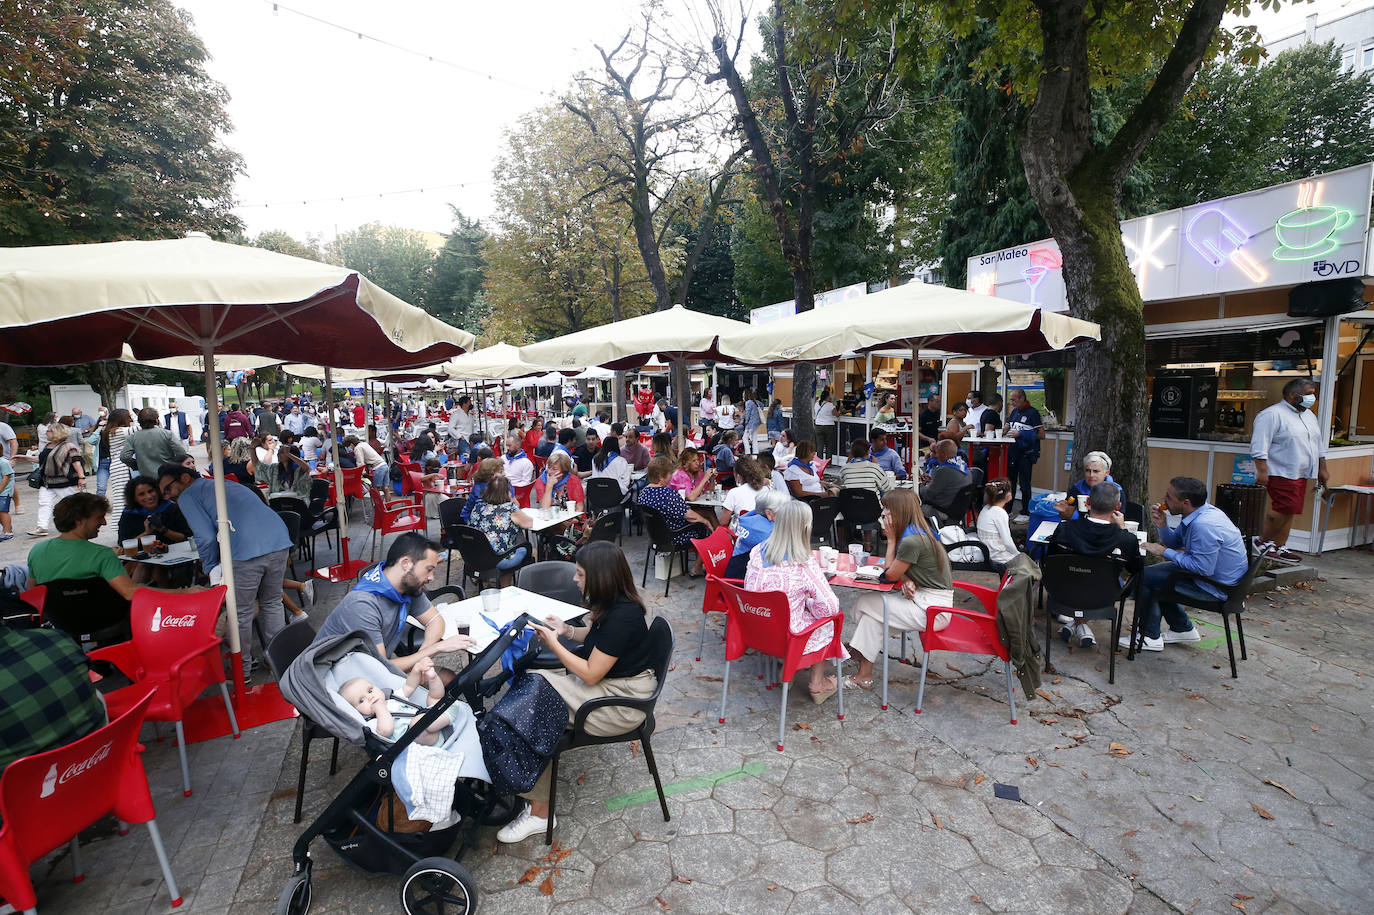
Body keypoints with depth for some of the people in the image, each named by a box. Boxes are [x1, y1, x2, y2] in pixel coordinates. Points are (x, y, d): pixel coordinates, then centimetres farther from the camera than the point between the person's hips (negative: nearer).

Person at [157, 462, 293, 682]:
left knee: (240, 613, 11)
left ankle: (242, 670, 24)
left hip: (247, 552, -7)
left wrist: (211, 568, 14)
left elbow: (206, 538, 0)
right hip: (280, 542, 7)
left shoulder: (188, 496, 11)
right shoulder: (228, 485, 32)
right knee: (272, 604, 23)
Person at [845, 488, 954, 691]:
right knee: (867, 601, 3)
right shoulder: (919, 533, 8)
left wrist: (891, 539, -6)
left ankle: (864, 676, 5)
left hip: (932, 609, -9)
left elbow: (890, 574, -9)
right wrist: (907, 581, -8)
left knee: (870, 605, -4)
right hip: (928, 600, 9)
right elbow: (901, 570, 15)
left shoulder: (912, 541, -23)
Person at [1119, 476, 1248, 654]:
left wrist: (1166, 552, -21)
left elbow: (1203, 568, -30)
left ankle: (1150, 637, 4)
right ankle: (1183, 629, 29)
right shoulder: (1200, 512, 0)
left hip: (1216, 587, -10)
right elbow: (1174, 542, 11)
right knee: (1154, 574, 20)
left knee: (1143, 578, -11)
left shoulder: (1204, 525, -32)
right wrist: (1161, 525, -8)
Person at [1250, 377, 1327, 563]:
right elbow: (1259, 445, -17)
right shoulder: (1272, 414, -10)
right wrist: (1262, 471, -23)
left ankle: (1279, 547, 12)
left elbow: (1319, 444, 29)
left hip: (1301, 474, 9)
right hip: (1281, 473, -9)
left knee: (1289, 512, 7)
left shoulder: (1309, 415, 19)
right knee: (1285, 508, -15)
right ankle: (1263, 542, -2)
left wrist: (1322, 468, 26)